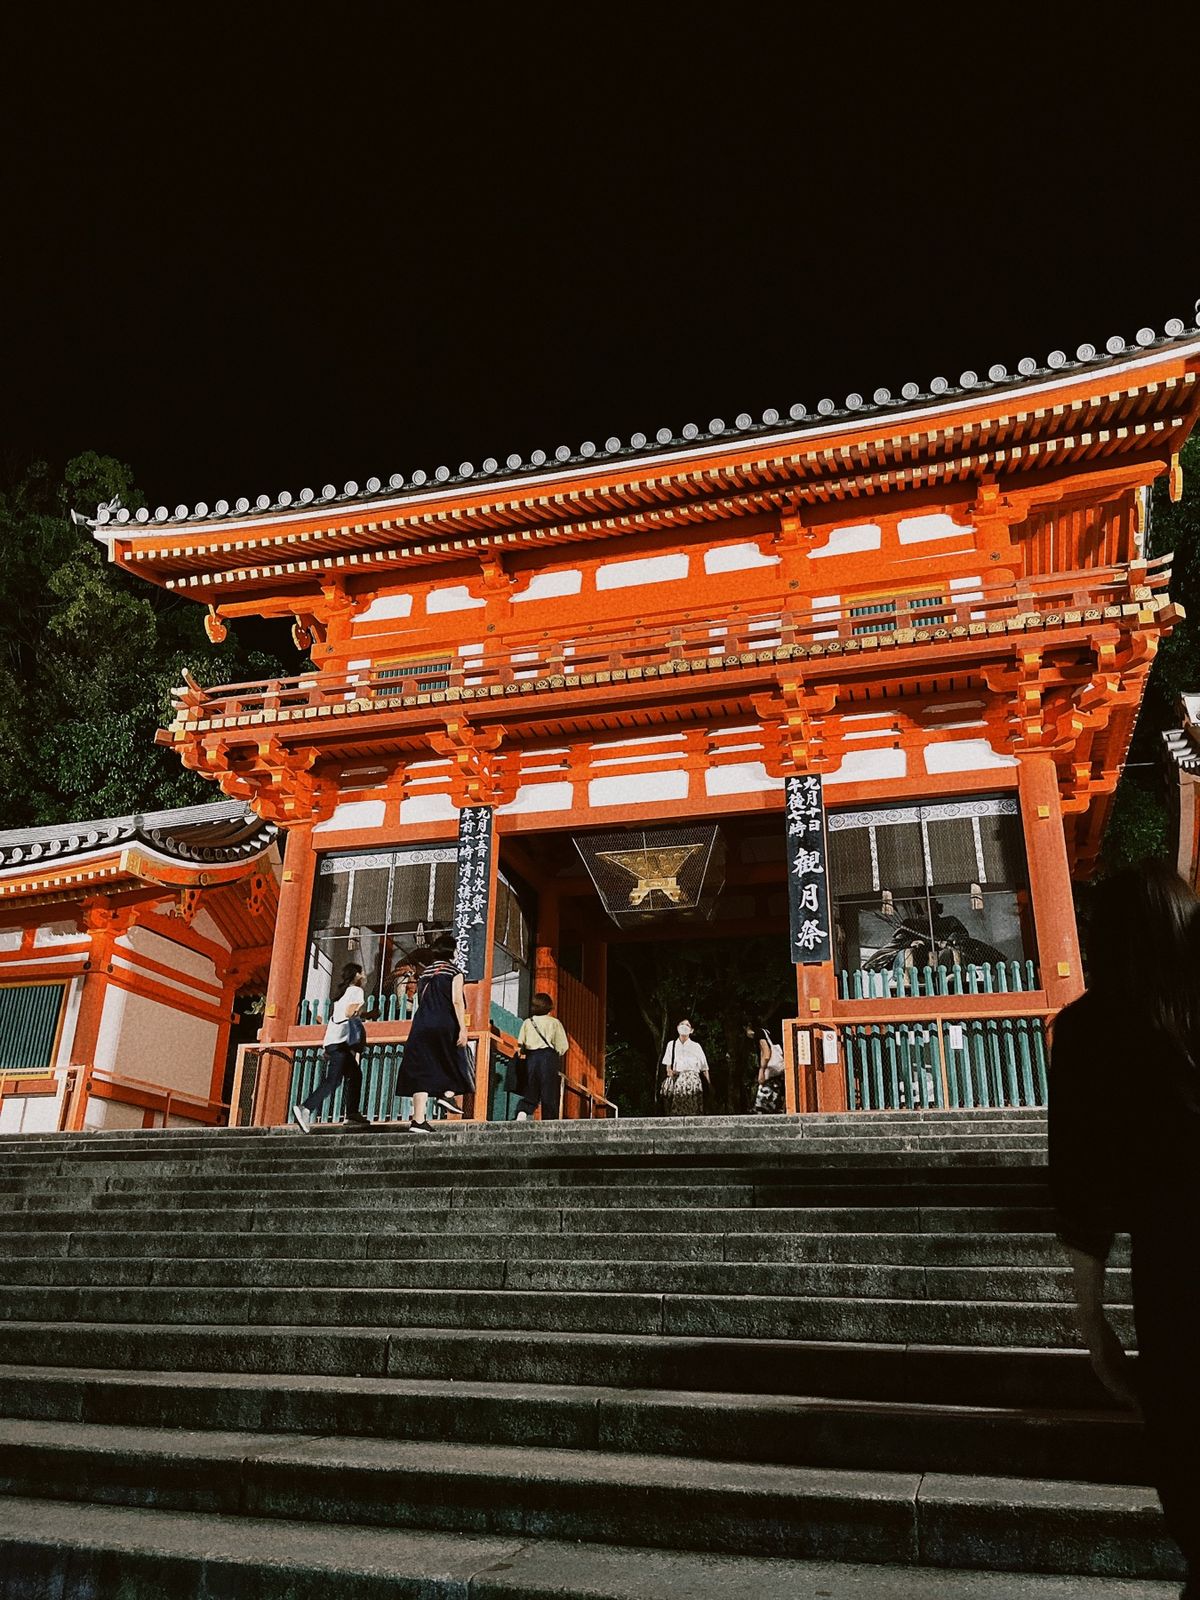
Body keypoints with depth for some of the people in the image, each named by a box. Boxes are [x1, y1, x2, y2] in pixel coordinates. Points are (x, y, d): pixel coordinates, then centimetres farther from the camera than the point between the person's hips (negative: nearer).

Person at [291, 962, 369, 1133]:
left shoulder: (341, 992, 25)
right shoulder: (356, 990, 1)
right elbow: (349, 1012, -14)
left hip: (332, 1040, 9)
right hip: (342, 1041, -9)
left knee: (355, 1075, 14)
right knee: (332, 1080, -15)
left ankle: (353, 1115, 11)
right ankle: (305, 1109, -28)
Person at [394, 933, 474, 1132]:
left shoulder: (424, 974, 15)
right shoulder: (454, 972, 0)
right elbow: (457, 1001, -11)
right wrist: (462, 1028, -14)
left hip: (422, 1025, 4)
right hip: (445, 1026, -4)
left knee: (421, 1071, 1)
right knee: (456, 1062, 17)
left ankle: (418, 1119, -5)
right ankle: (448, 1093, -6)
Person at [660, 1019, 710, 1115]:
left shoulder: (695, 1046, 16)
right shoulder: (671, 1045, 20)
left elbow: (704, 1067, 14)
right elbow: (668, 1064, 18)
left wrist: (709, 1083, 4)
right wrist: (669, 1071, -4)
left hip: (692, 1077, -1)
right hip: (675, 1078, 1)